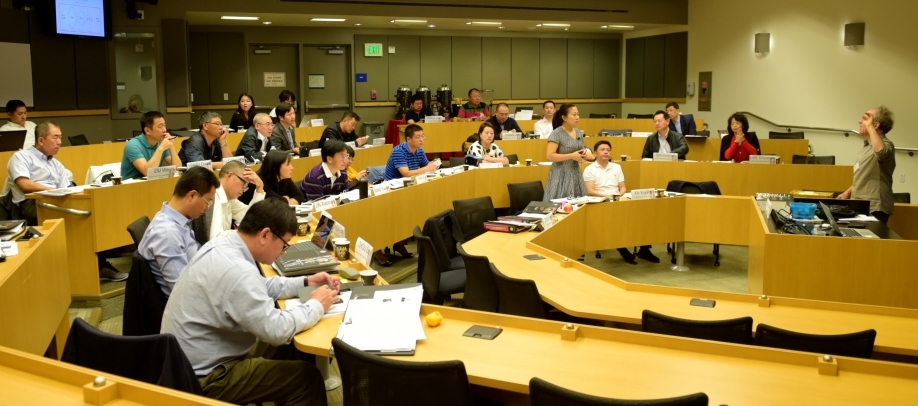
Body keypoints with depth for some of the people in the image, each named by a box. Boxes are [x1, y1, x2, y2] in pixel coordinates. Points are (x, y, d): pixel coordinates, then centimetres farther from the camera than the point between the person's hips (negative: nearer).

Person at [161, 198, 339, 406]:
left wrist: (305, 282, 7)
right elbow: (276, 330, -28)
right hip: (203, 377, -10)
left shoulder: (224, 243, -1)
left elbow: (259, 287, 15)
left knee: (287, 350, 19)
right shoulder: (236, 271, -31)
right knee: (307, 377, -5)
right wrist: (316, 306, -13)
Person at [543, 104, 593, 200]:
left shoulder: (579, 132, 9)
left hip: (575, 174, 7)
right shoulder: (556, 133, -13)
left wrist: (583, 154, 0)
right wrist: (572, 156, -20)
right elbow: (549, 156, -20)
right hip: (561, 175, -7)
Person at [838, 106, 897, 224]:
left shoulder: (885, 145, -14)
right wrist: (848, 192, 18)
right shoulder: (868, 145, 16)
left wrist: (869, 127, -30)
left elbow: (880, 151, -41)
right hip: (861, 207, 9)